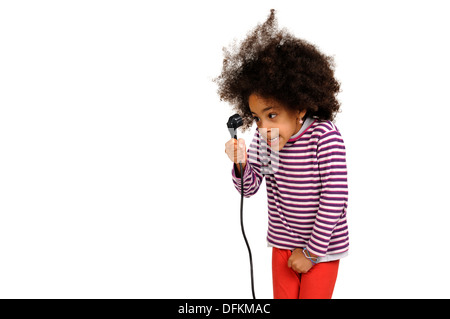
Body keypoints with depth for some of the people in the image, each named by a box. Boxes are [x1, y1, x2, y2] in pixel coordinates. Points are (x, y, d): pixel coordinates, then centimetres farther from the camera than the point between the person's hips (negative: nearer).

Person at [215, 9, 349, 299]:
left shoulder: (324, 136, -23)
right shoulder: (263, 140, -9)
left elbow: (335, 199, -21)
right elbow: (249, 188, -2)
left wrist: (312, 252, -14)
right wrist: (241, 164, -25)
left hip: (323, 247, -4)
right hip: (283, 243, 5)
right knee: (282, 297, 18)